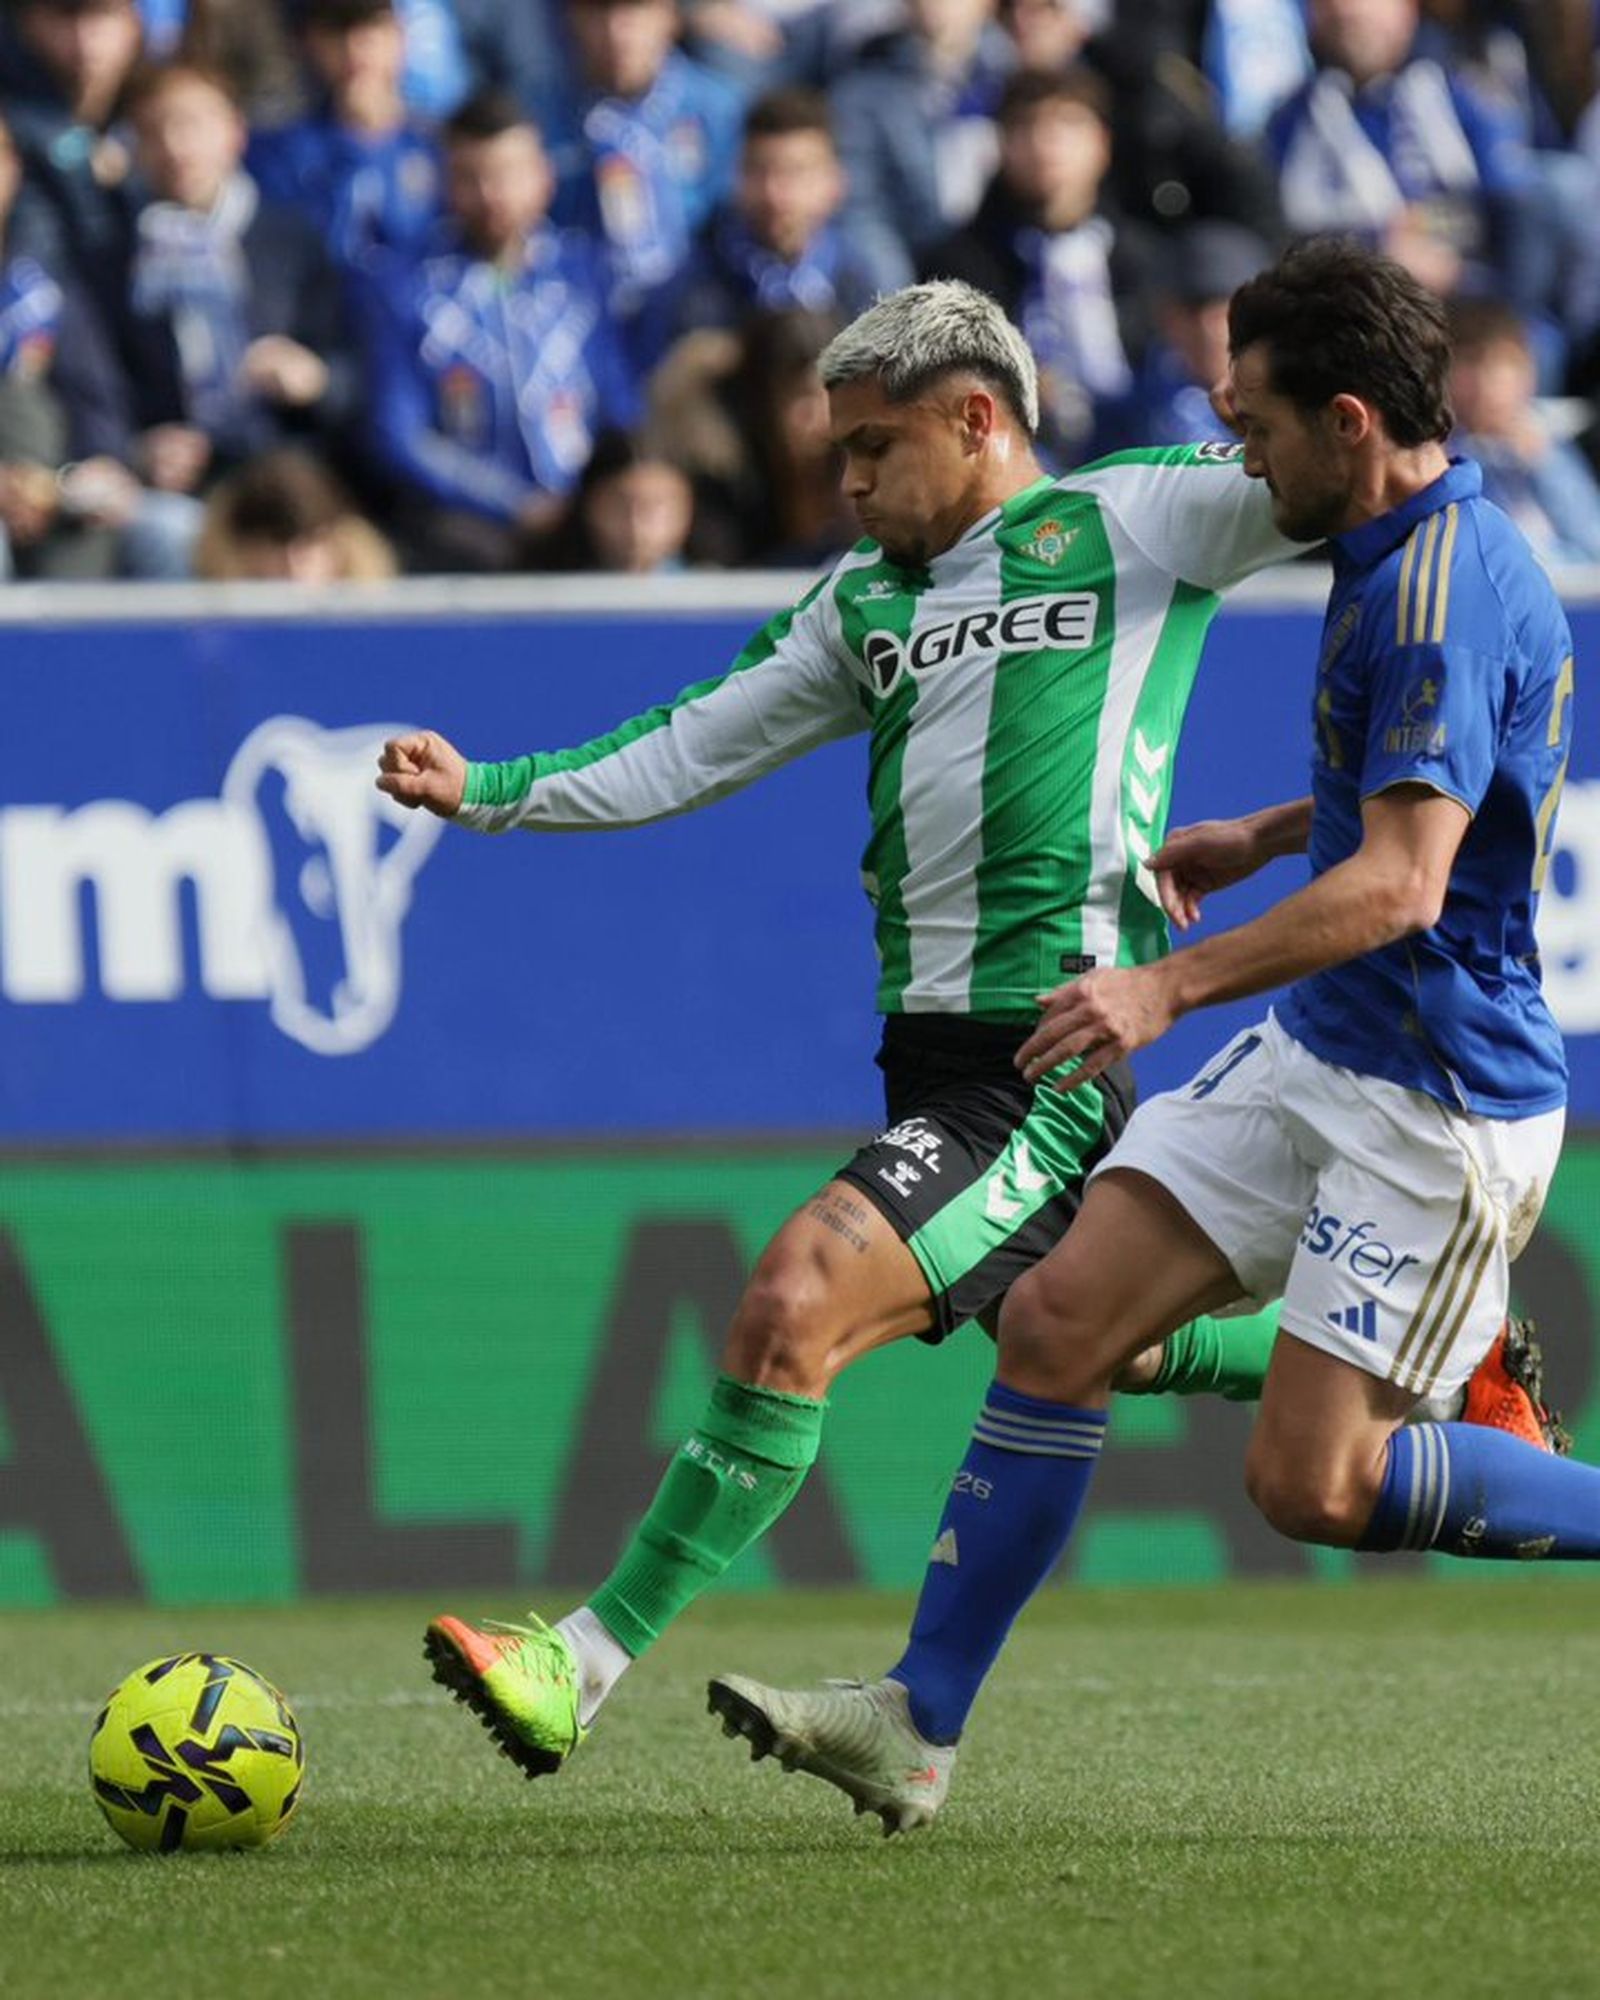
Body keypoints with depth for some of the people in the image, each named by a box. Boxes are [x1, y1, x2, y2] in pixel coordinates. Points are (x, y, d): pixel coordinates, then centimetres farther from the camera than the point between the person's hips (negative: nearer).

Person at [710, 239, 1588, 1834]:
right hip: (1314, 1056, 10)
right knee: (1058, 1322, 0)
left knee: (1313, 1482, -11)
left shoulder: (1446, 589, -22)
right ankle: (917, 1723, 2)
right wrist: (1266, 836, 27)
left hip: (1441, 1103, -10)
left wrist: (1174, 986, -33)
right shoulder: (1401, 553, 10)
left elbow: (1398, 885, -30)